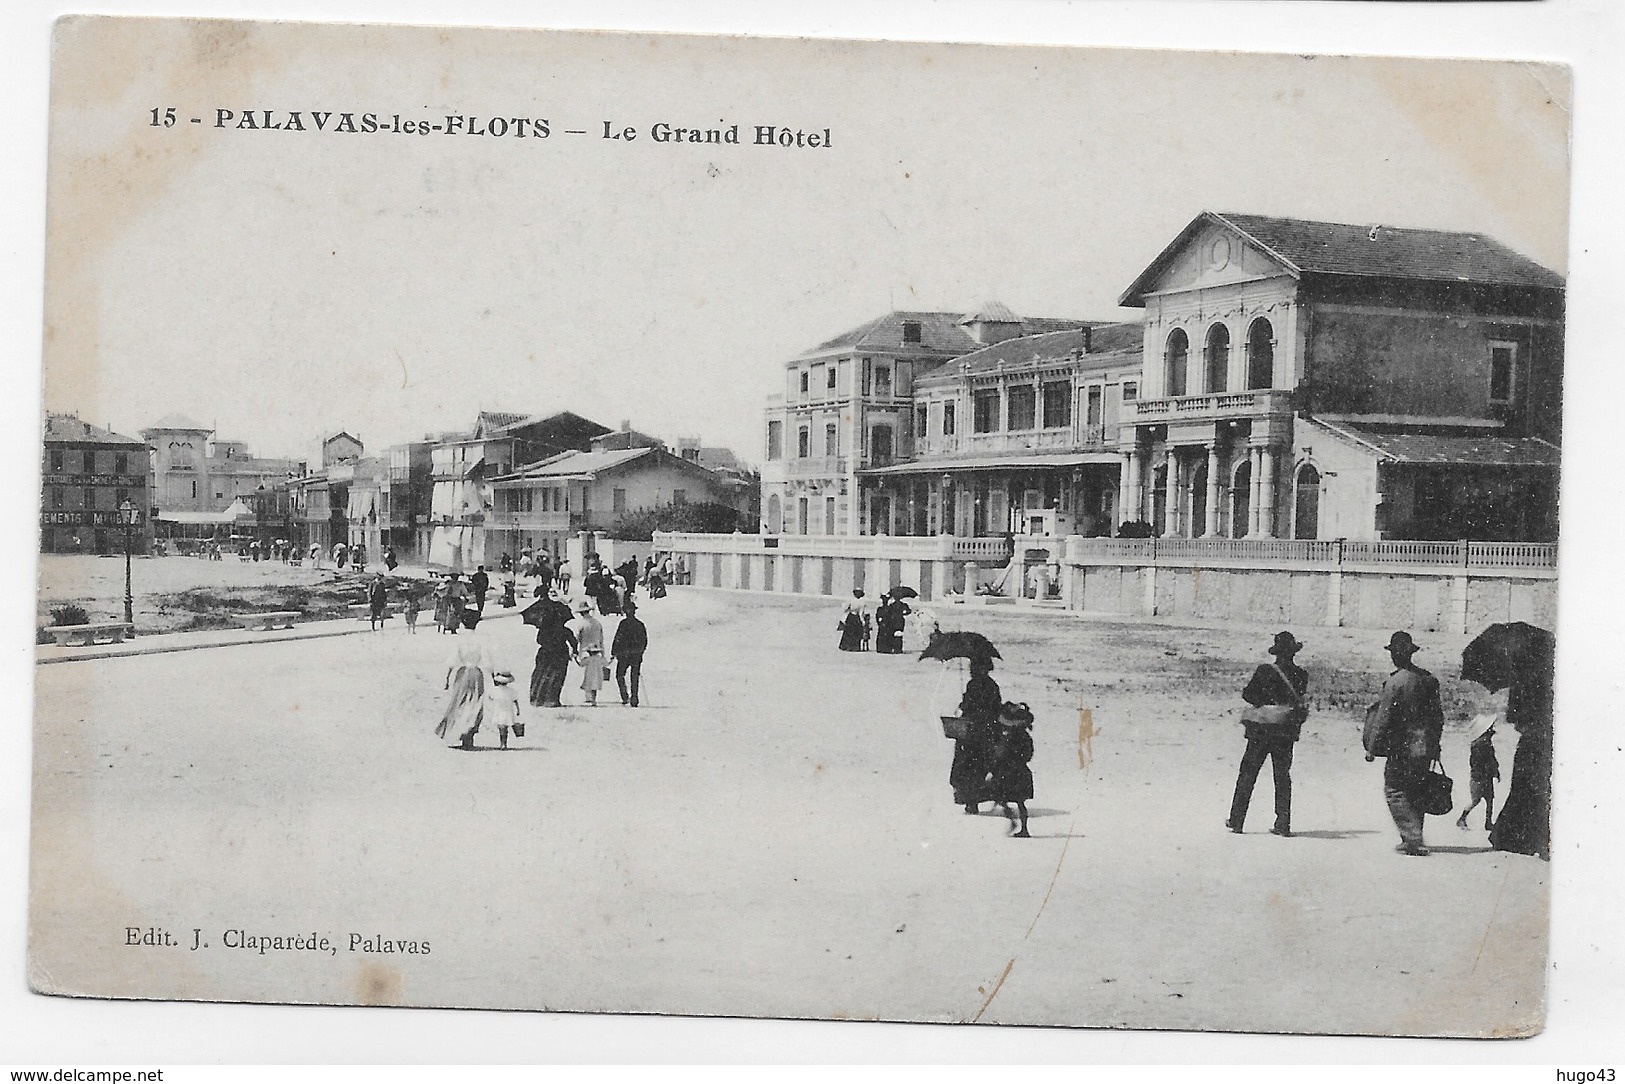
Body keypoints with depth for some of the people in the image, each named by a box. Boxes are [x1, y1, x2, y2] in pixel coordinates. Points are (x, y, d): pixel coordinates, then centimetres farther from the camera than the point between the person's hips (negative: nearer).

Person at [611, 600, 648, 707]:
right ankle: (634, 699, 5)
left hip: (624, 654, -4)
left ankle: (625, 697, -5)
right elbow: (645, 641, 10)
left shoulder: (624, 623, -8)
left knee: (620, 675, 9)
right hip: (637, 655, 4)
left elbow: (618, 639, -11)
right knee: (634, 678, 8)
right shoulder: (640, 624, 5)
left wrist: (613, 652, -5)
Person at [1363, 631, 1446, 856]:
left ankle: (1412, 839, -10)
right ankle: (1413, 839, 19)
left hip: (1402, 747, -7)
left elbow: (1383, 718, -14)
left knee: (1395, 792, 0)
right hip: (1424, 749, 7)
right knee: (1415, 793, 15)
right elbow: (1438, 716, 13)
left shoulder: (1396, 682, -14)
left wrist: (1372, 748, -7)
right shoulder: (1428, 679, 7)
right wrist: (1434, 745, 21)